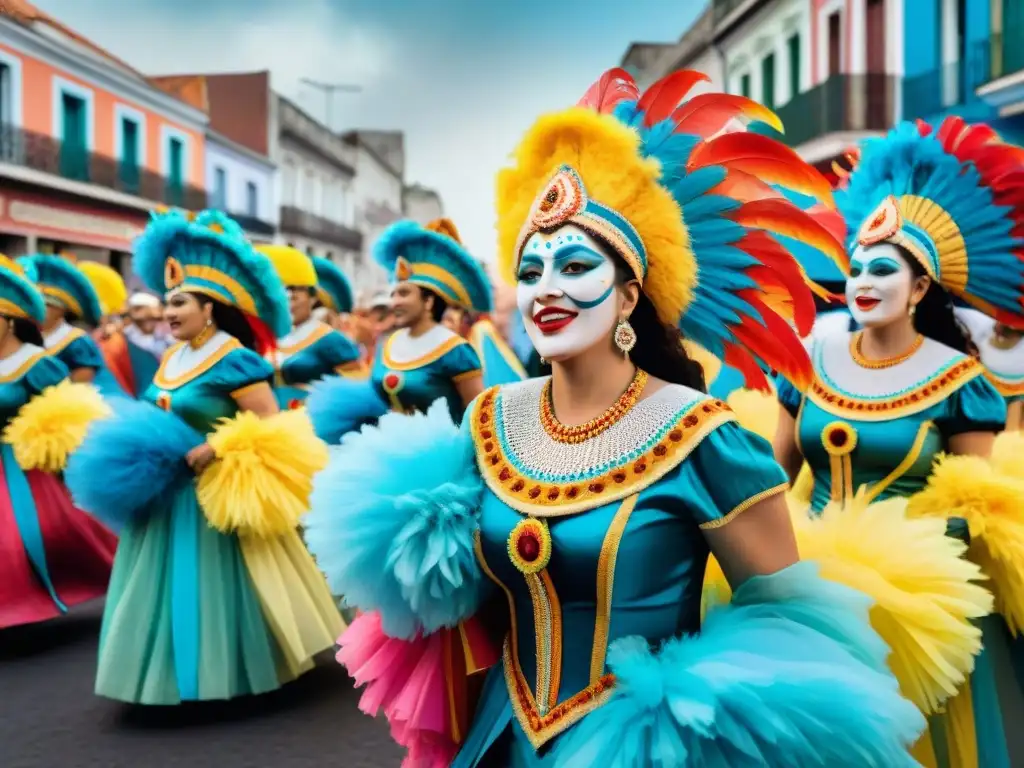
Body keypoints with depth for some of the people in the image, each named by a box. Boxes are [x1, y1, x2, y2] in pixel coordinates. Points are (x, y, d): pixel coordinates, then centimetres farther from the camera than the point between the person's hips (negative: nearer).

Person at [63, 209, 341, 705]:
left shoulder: (234, 359, -16)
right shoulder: (172, 357, 10)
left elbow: (270, 424, -20)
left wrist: (213, 450, -25)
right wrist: (135, 445, 3)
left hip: (215, 496, -8)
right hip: (167, 497, 9)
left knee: (212, 589, 1)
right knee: (174, 588, 14)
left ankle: (228, 673, 16)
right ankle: (185, 670, 28)